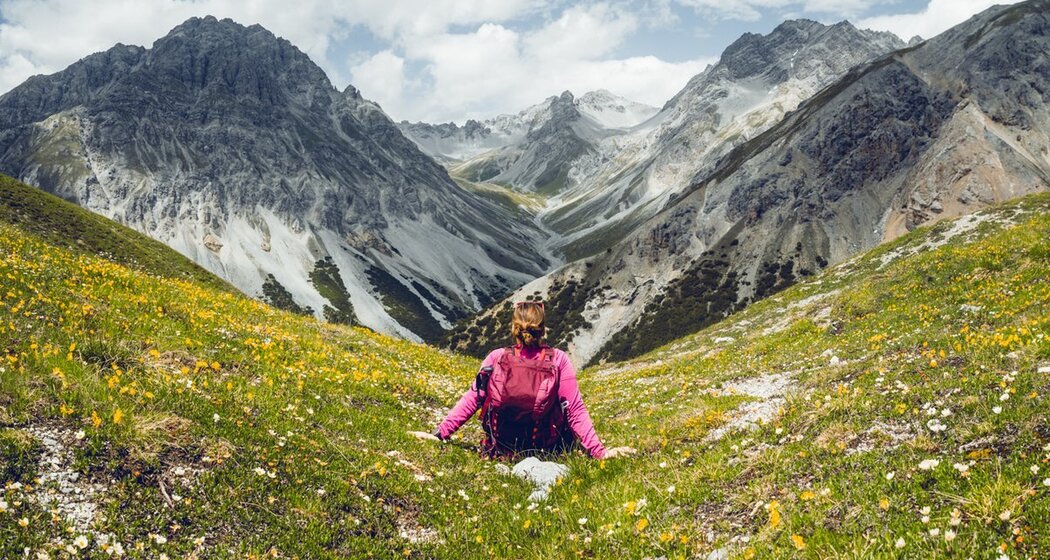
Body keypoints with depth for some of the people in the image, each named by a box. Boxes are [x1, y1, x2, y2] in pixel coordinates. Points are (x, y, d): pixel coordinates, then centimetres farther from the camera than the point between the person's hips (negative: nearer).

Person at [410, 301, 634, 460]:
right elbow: (575, 410, -15)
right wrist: (599, 451, -10)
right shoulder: (559, 360, -15)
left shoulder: (496, 359, -12)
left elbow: (471, 400, -10)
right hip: (547, 447, -2)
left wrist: (440, 433, -3)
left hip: (502, 447, 2)